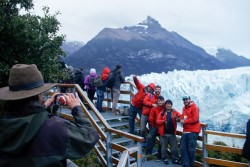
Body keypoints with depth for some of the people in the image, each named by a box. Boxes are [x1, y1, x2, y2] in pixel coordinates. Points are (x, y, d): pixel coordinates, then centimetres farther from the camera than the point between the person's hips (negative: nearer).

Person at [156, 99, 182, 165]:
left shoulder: (175, 112, 5)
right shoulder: (162, 113, 2)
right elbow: (157, 121, -2)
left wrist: (178, 119, -24)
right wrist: (163, 121, -19)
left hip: (172, 133, 1)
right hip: (164, 133, -1)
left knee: (174, 147, 6)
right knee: (164, 147, 8)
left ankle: (175, 159, 18)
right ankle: (165, 159, 22)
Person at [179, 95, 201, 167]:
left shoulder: (194, 107, -7)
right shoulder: (184, 108, 18)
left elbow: (195, 119, -17)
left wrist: (185, 121, -11)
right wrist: (181, 120, 2)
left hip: (193, 131, -8)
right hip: (185, 131, 8)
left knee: (191, 149, -2)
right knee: (183, 149, 3)